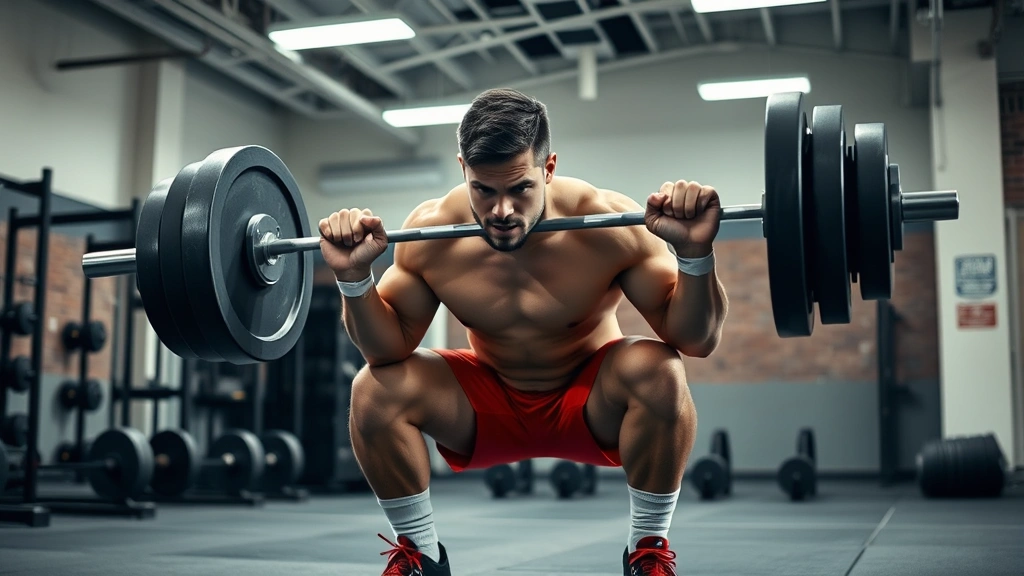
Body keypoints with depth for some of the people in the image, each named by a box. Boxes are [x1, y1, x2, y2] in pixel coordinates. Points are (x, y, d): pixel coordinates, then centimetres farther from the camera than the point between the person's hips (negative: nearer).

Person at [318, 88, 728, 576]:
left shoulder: (608, 223, -26)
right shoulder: (430, 231, -20)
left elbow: (697, 341, -23)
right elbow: (386, 347, -11)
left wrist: (696, 254, -41)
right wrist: (354, 277, -29)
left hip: (591, 406, -1)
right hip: (487, 409, 2)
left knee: (659, 371, -32)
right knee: (374, 389, -21)